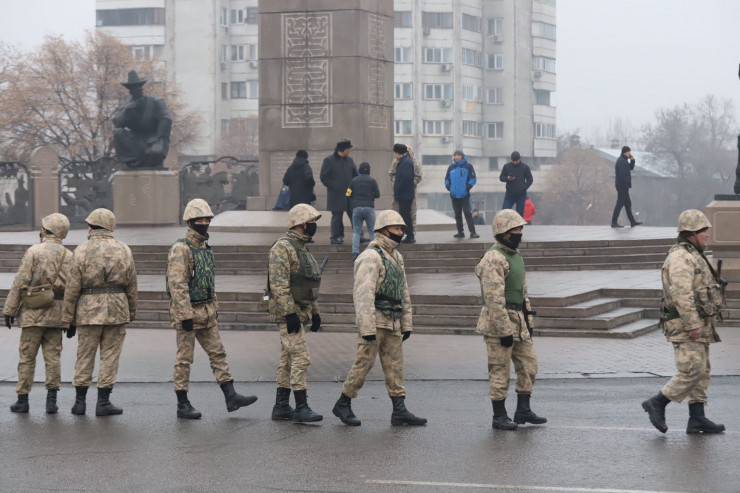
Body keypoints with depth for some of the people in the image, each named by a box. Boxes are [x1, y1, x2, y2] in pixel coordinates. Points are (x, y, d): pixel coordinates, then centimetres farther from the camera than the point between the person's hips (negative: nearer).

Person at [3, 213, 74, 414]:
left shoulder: (34, 252, -8)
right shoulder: (70, 256, 6)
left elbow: (20, 283, -11)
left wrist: (9, 310, -6)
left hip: (34, 313, -4)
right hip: (57, 314, 4)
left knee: (27, 357, 3)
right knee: (53, 357, 7)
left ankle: (22, 400, 6)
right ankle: (51, 400, 2)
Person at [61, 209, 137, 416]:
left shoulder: (82, 251, -3)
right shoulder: (124, 250, 5)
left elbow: (72, 288, -4)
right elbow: (132, 286, 7)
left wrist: (68, 316, 2)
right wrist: (131, 312, 16)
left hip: (89, 310, -1)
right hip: (117, 310, 1)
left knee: (85, 356, 8)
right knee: (110, 356, 4)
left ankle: (80, 401, 10)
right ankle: (103, 402, 3)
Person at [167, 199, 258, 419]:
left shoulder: (205, 247, 12)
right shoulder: (180, 249, -16)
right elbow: (177, 285, -22)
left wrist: (215, 308, 20)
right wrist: (186, 316, -25)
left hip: (206, 313, 9)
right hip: (187, 312, -9)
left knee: (218, 353, 6)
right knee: (184, 358, -1)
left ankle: (231, 397, 7)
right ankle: (182, 405, 6)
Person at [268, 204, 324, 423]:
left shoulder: (302, 249, 18)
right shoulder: (282, 248, -14)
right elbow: (278, 284, -21)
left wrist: (315, 312, 20)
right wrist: (290, 314, -24)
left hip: (301, 312, 10)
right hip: (288, 313, -10)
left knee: (288, 359, 11)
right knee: (301, 357, -13)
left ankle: (281, 407, 15)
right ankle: (301, 408, -12)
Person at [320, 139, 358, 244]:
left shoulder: (349, 160, 11)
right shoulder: (329, 160, -4)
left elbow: (356, 174, 16)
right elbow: (323, 177, -5)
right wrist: (333, 187, -10)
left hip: (350, 195, 4)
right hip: (336, 195, -4)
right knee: (336, 217, 0)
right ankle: (336, 237, 8)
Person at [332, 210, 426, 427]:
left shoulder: (396, 257, 15)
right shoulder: (371, 256, -14)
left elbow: (404, 293, 20)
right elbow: (364, 294, -20)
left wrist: (406, 324, 16)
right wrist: (367, 328, -25)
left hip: (393, 323, 8)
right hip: (374, 321, -8)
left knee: (395, 365, 5)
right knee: (364, 363, -3)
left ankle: (399, 411, 5)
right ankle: (343, 404, 10)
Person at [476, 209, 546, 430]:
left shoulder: (515, 255, 14)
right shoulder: (493, 259, -17)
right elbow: (494, 299, -21)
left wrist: (528, 321, 18)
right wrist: (504, 331, -22)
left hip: (518, 321, 9)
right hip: (499, 324, -9)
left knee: (528, 364, 10)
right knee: (500, 371, -2)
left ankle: (523, 411, 18)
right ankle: (499, 416, 6)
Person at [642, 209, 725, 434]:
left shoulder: (693, 256, 18)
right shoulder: (681, 258, -16)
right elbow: (681, 293, -26)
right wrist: (693, 325, -27)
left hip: (698, 327, 10)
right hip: (685, 327, -10)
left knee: (701, 372, 9)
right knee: (691, 372, -11)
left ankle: (697, 419, 11)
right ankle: (657, 404, 0)